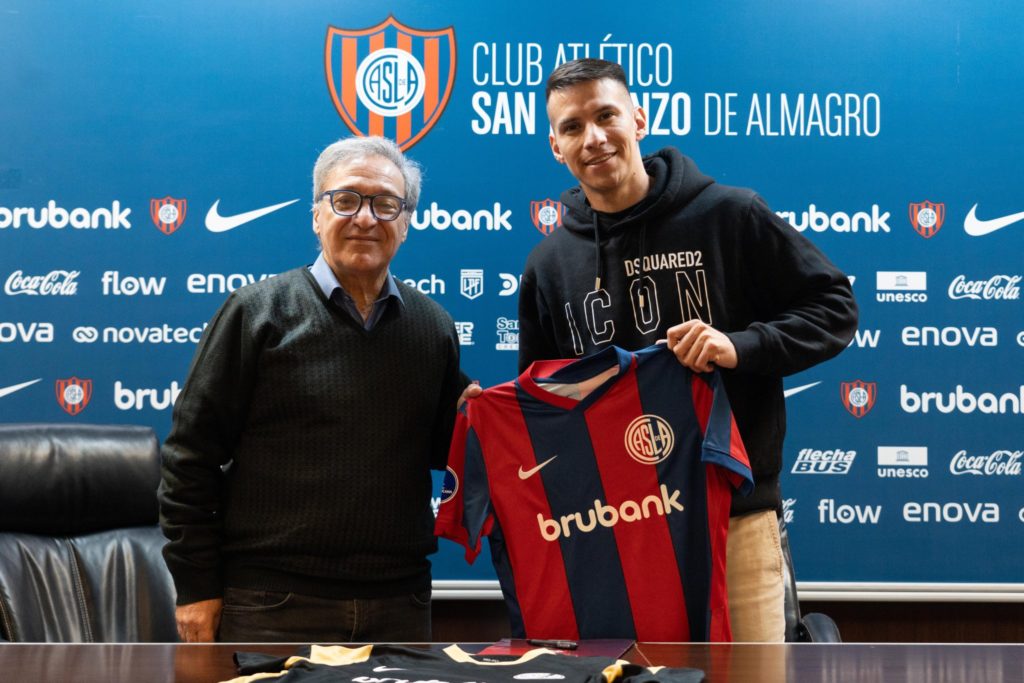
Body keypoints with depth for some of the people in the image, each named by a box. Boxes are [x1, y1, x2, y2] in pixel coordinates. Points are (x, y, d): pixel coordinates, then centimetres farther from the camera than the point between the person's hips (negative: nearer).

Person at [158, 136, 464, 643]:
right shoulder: (258, 312, -3)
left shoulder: (433, 327, 9)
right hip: (272, 602, -3)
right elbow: (191, 456, -3)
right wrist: (196, 588, -5)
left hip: (399, 602, 4)